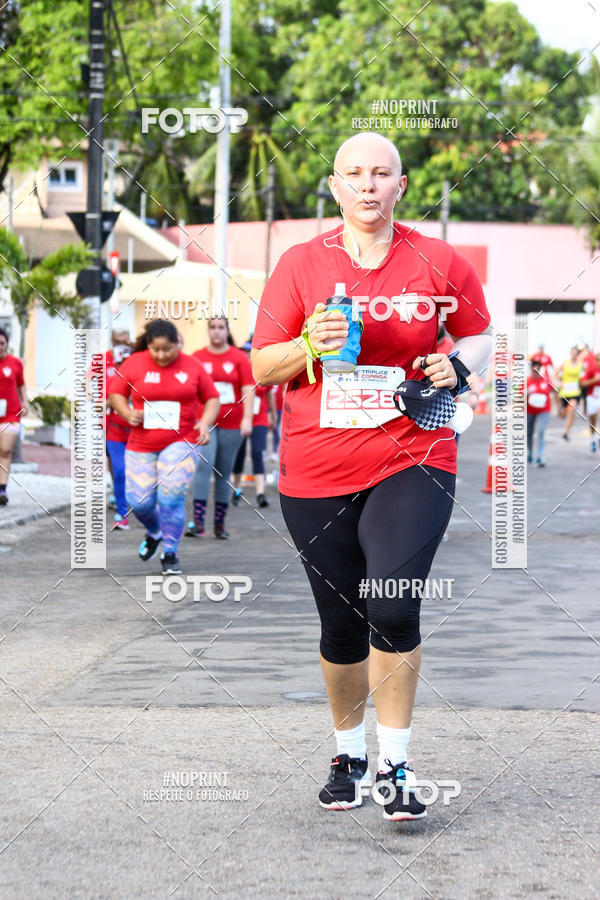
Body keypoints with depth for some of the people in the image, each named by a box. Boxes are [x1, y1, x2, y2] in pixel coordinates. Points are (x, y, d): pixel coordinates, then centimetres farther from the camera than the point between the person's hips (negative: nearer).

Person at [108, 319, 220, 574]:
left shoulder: (191, 367, -1)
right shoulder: (134, 363, -1)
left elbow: (212, 398, 9)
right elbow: (115, 393, 9)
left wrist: (205, 422, -9)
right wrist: (127, 413, -10)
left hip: (181, 442, -2)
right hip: (141, 445, 2)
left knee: (171, 498, -15)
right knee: (139, 501, 1)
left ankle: (170, 554, 1)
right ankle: (154, 533, 35)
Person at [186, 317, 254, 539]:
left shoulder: (239, 358, 4)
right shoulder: (198, 357, 4)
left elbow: (248, 390, 0)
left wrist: (247, 419, -11)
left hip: (231, 424, 1)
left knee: (224, 473, 6)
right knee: (203, 465, -17)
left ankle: (220, 524, 13)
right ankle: (198, 521, -20)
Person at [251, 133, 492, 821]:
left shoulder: (440, 263, 2)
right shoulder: (300, 264, 3)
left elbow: (478, 335, 17)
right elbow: (261, 366, 5)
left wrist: (457, 364, -5)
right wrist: (312, 345, -15)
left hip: (412, 460, -1)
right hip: (316, 471, 1)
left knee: (394, 608, -20)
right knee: (342, 625, 8)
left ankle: (395, 765, -6)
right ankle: (348, 752, 31)